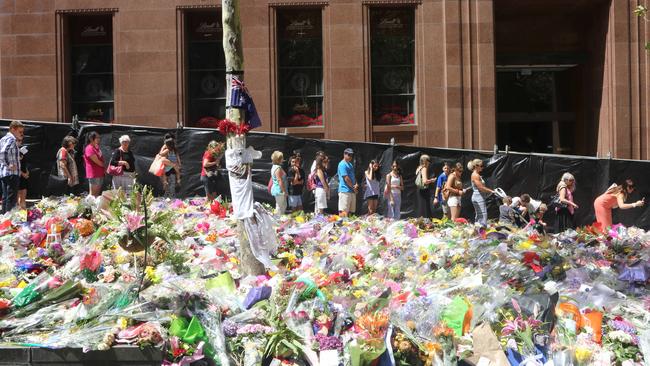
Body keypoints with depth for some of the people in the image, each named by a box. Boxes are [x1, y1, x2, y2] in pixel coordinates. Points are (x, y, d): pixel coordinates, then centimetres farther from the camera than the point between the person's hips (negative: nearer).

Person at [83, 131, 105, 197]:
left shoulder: (97, 147, 14)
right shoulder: (89, 149, -15)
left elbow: (101, 159, 17)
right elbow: (97, 161, -16)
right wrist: (104, 166, 1)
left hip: (100, 174, 9)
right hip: (93, 175, -9)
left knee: (98, 194, 12)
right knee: (93, 195, -6)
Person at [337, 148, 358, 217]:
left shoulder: (350, 164, 19)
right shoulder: (342, 164, -10)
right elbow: (346, 178, -15)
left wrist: (356, 184, 2)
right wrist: (353, 187, -7)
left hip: (352, 191, 9)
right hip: (345, 191, -9)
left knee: (350, 211, 9)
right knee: (343, 211, -11)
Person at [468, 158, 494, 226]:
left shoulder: (477, 175, 16)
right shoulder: (475, 175, -14)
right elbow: (481, 188, -18)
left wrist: (490, 190, 9)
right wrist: (491, 191, -12)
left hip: (478, 197, 11)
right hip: (478, 197, -11)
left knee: (478, 216, 13)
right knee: (483, 216, -13)